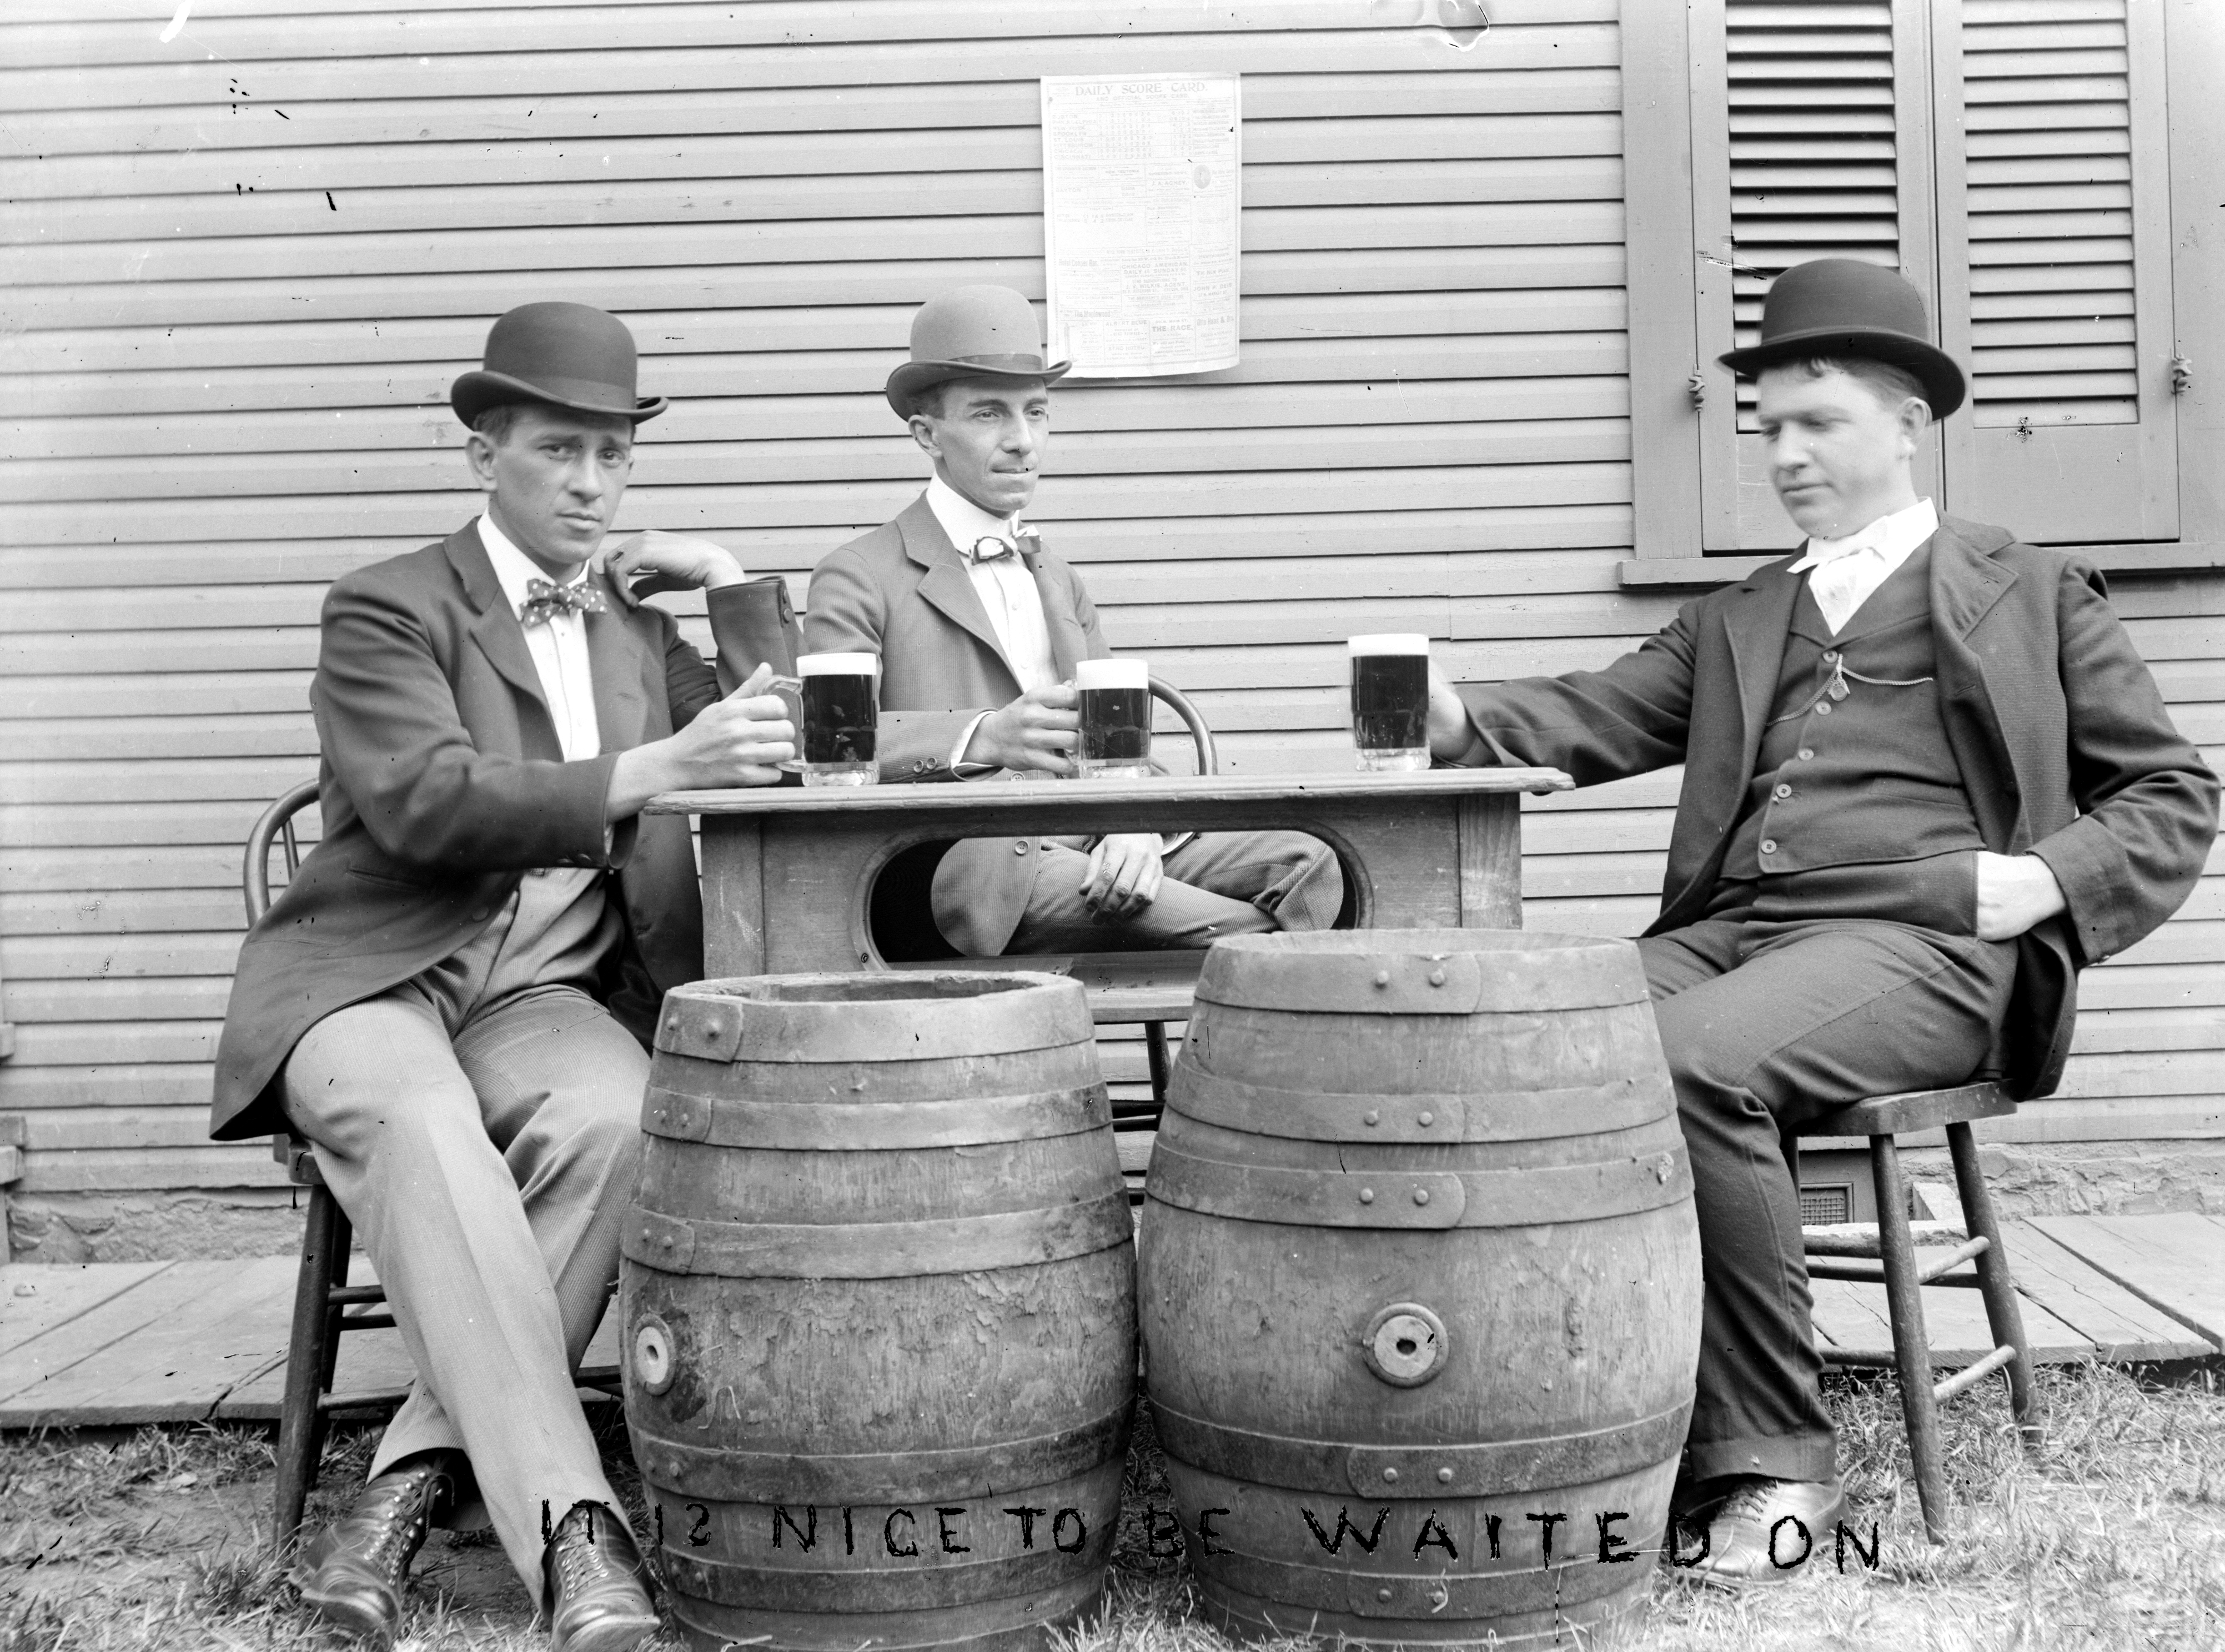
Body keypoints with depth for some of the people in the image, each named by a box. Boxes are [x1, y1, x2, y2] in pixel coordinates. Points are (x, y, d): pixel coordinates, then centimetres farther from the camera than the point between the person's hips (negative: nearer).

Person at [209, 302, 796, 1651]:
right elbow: (425, 802, -18)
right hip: (372, 980, -3)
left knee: (616, 1119, -32)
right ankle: (569, 1523, -40)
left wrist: (730, 587, 7)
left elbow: (774, 759, 16)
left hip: (549, 993, 4)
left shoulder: (637, 628, 19)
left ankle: (423, 1474, -26)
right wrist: (648, 772, -32)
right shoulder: (387, 607, 0)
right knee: (425, 1133, -37)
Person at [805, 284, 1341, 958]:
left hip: (1097, 849, 7)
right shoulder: (858, 579, 5)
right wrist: (985, 736, -25)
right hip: (973, 858, -7)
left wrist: (1137, 825, -6)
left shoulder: (1059, 581, 28)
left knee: (1304, 865, -19)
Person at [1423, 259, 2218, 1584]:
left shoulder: (2029, 592, 18)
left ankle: (1774, 1461, -19)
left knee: (1689, 1063, -33)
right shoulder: (1732, 622, 27)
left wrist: (2052, 878, -6)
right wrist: (1461, 722, -9)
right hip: (1725, 931, 4)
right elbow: (1594, 719, 11)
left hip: (1915, 943, -4)